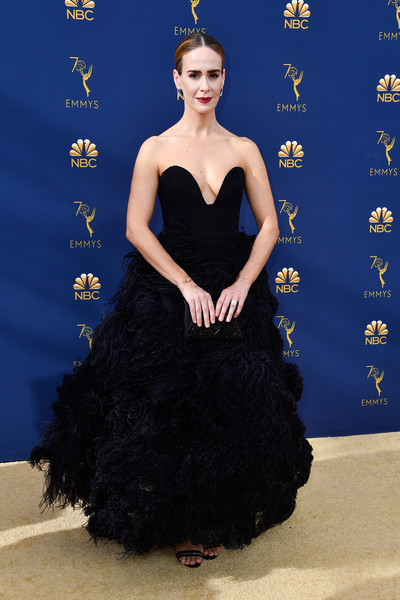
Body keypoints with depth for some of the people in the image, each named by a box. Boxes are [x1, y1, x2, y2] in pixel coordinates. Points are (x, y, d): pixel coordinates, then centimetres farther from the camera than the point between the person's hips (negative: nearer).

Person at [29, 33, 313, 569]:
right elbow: (137, 229, -5)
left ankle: (220, 520, 28)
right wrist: (188, 286, -13)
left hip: (235, 294, 2)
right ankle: (180, 523, 24)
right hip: (168, 295, -2)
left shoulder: (244, 149, 6)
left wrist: (241, 286, -9)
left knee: (235, 410, 7)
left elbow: (269, 224, 4)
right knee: (170, 410, 2)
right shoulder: (156, 149, 0)